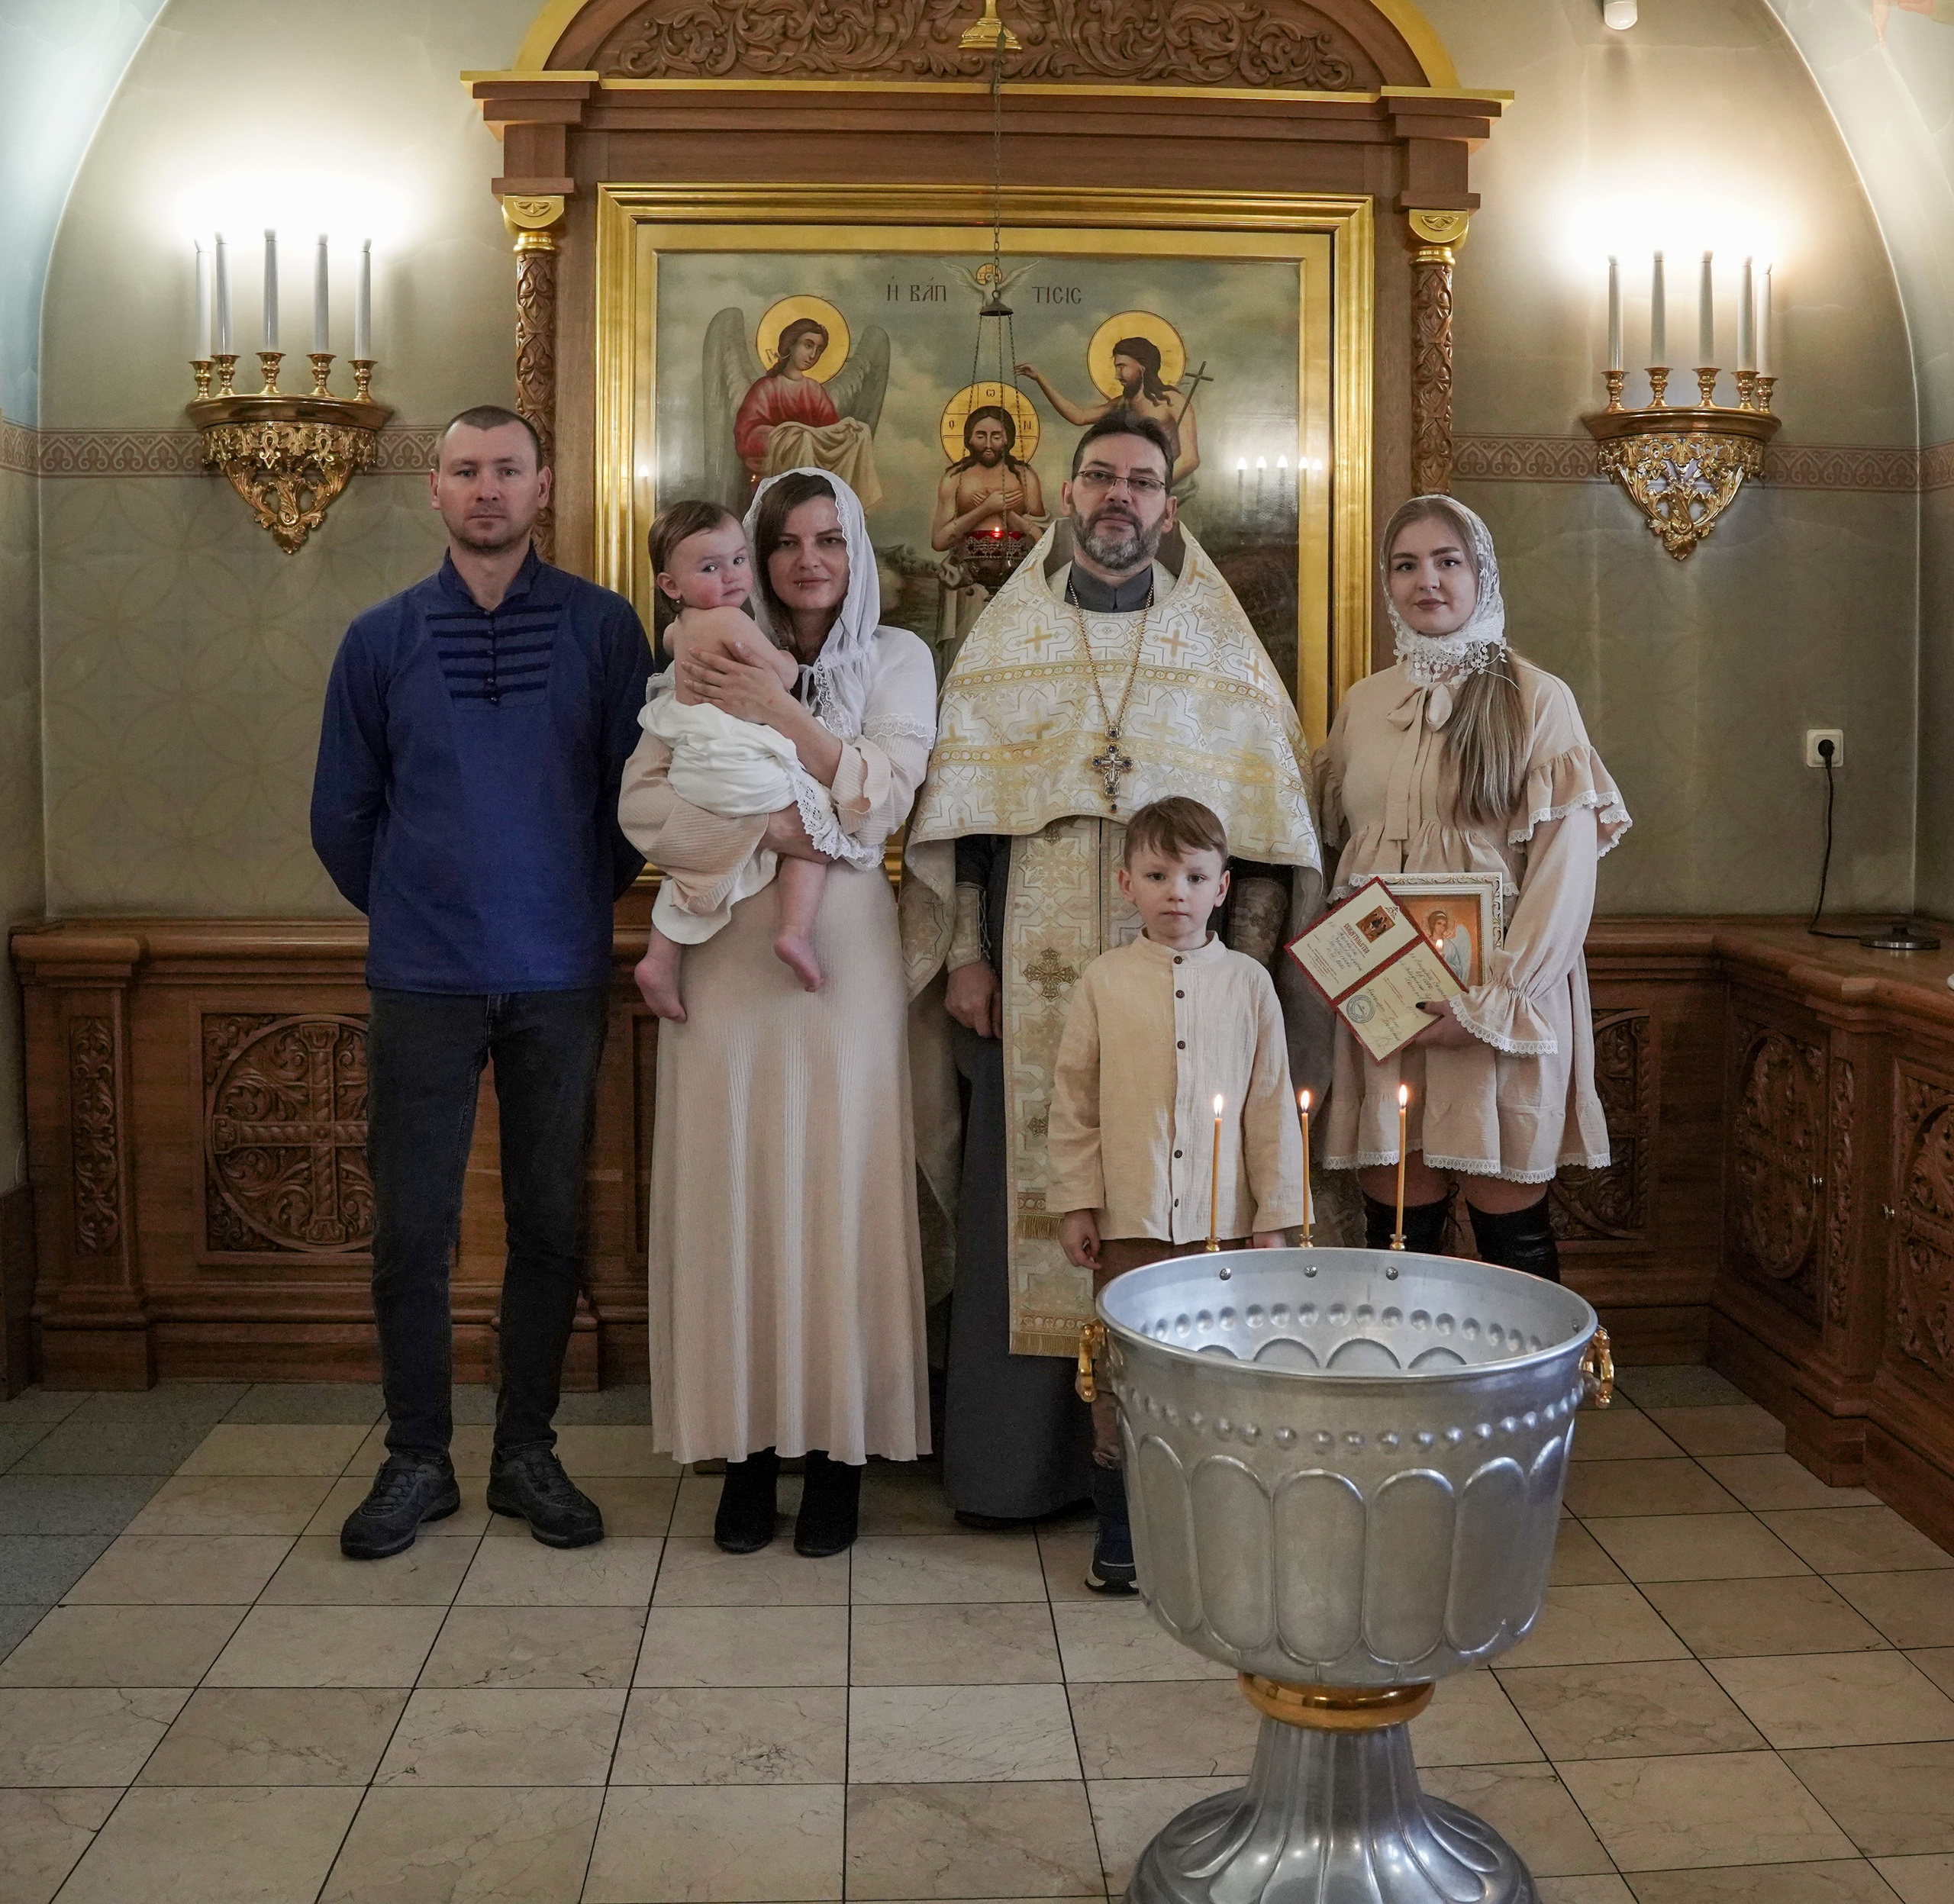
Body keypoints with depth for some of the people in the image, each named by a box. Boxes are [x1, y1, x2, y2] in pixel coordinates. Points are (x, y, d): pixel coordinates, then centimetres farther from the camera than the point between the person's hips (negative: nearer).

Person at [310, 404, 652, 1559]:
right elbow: (343, 814, 11)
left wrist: (586, 902, 9)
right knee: (412, 1227, 3)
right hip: (422, 981, 1)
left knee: (551, 1223, 7)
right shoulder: (382, 639, 5)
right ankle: (419, 1459, 18)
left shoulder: (604, 628, 1)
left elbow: (637, 791, 4)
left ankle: (529, 1453, 20)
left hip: (562, 977, 0)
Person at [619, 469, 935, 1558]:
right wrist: (774, 833, -13)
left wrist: (780, 712, -11)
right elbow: (645, 805, -2)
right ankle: (749, 1442, 11)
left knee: (840, 1189, -1)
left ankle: (841, 1447, 9)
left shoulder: (896, 659, 10)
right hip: (728, 959, 1)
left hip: (842, 955, -1)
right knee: (734, 1192, 1)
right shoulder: (710, 663, 11)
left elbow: (882, 798, -5)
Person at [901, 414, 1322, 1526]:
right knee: (1029, 1204, 1)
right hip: (1032, 979, 0)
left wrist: (1243, 963, -3)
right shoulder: (1006, 640, 9)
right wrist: (965, 956, -2)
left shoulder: (1219, 643, 8)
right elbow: (959, 810, 6)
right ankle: (1017, 1463, 11)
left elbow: (1268, 815, 5)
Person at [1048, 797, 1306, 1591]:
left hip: (1225, 1220, 0)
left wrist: (1274, 1215, 2)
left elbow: (1273, 1104, 5)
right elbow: (1073, 1101, 4)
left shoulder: (1247, 983, 3)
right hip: (1128, 1219, 0)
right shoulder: (1105, 981, 2)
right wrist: (1075, 1203, 0)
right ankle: (1121, 1534, 18)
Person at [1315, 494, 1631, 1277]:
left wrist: (1493, 1000, -14)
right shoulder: (1362, 704, 13)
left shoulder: (1536, 699, -1)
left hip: (1503, 1001, -3)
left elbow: (1567, 866, -6)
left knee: (1511, 1227, 0)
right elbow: (1332, 844, 18)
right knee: (1397, 1224, 3)